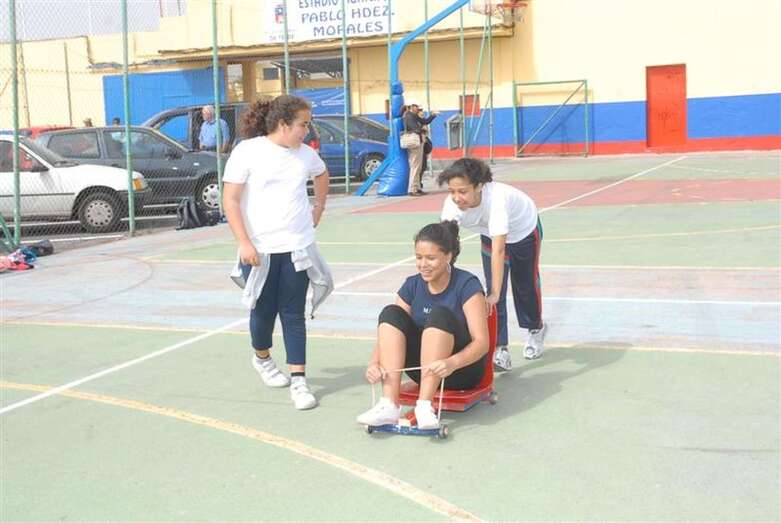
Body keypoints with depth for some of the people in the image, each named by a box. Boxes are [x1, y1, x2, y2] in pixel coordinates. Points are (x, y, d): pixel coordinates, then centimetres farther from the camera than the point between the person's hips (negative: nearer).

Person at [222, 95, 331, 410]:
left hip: (297, 248, 3)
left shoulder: (305, 154, 6)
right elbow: (230, 200, -10)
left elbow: (321, 174, 30)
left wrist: (319, 206, 20)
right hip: (259, 250, -3)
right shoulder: (248, 151, -8)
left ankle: (298, 381, 2)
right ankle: (262, 358, 39)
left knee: (293, 315, 1)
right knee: (264, 311, 10)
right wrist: (244, 243, -16)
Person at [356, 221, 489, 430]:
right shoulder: (412, 285, 2)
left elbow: (482, 342, -21)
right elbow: (388, 329, -5)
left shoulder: (467, 285, -12)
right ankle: (389, 405, -30)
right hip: (425, 371, 5)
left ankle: (424, 405, -36)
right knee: (391, 313, -17)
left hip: (463, 368, -4)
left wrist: (452, 363, -41)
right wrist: (374, 363, -26)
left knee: (439, 314, -29)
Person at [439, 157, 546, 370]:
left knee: (527, 285, 16)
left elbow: (498, 250, -53)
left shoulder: (496, 198, -48)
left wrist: (495, 293, -57)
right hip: (490, 234, 3)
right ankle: (500, 350, -5)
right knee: (493, 290, -11)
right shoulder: (452, 205, -35)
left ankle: (536, 329, 44)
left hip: (524, 229, -3)